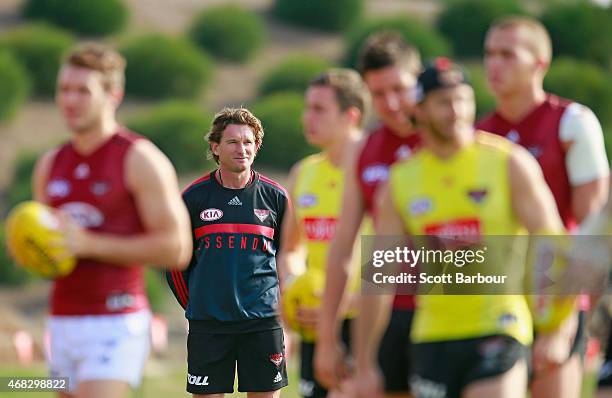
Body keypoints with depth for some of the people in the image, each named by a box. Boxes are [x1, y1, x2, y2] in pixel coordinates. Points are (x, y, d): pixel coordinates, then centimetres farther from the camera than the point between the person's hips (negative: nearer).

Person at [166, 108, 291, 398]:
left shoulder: (275, 196, 4)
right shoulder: (194, 197, 2)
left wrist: (268, 300, 10)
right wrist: (194, 304, 9)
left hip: (262, 322, 0)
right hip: (207, 323, 0)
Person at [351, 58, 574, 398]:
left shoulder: (509, 163, -2)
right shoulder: (400, 182, 6)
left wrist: (557, 333, -12)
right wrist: (364, 365, 6)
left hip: (498, 331, -4)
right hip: (432, 340, 4)